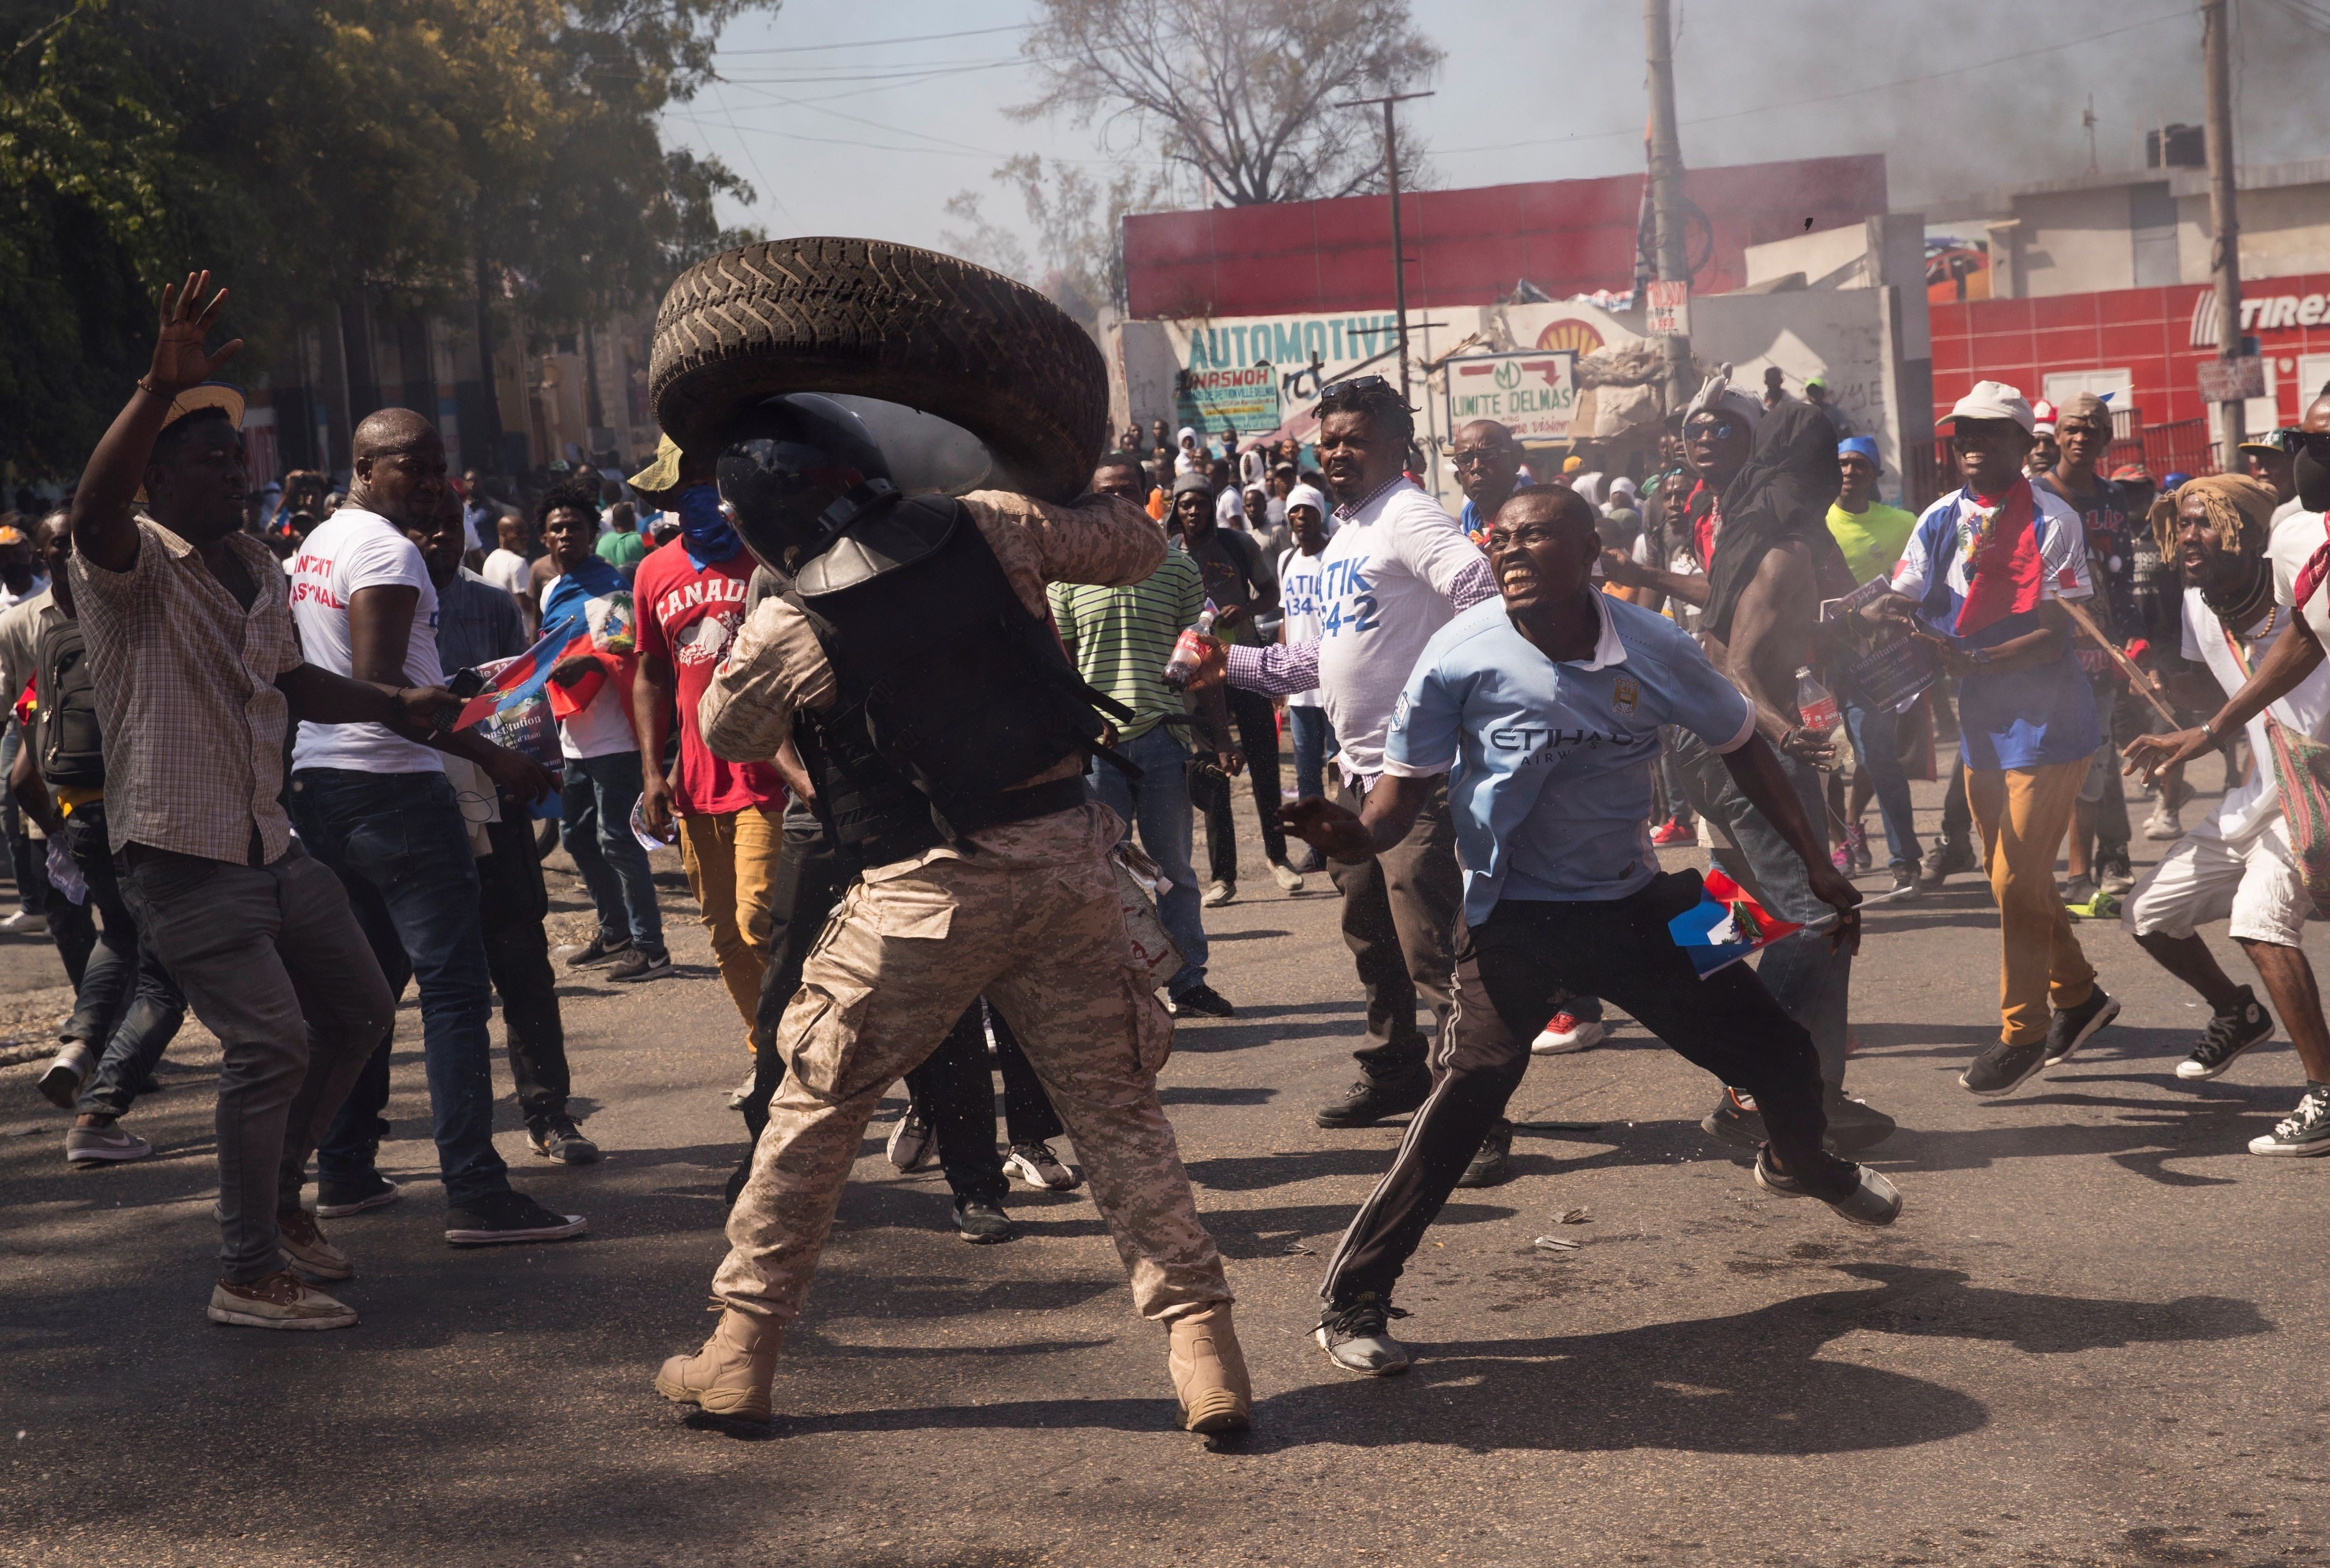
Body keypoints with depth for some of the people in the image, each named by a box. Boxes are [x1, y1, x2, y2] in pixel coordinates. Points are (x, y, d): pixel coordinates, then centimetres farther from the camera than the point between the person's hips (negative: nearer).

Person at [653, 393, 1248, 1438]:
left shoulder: (789, 630, -7)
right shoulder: (990, 530, -2)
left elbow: (723, 736, 13)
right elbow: (1139, 548, 12)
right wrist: (1069, 492, 28)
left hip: (929, 889, -2)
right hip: (1066, 856, 2)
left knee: (818, 1108, 13)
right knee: (1118, 1110, 11)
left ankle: (742, 1351, 19)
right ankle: (1202, 1345, 5)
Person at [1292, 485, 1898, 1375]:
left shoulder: (1654, 650, -9)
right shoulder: (1462, 657, -16)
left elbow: (1742, 749, 6)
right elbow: (1409, 783, -10)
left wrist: (1818, 865, 6)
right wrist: (1357, 834, -33)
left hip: (1634, 903, 4)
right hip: (1517, 919, -3)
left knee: (1779, 1052, 9)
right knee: (1466, 1097, -22)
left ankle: (1799, 1163, 48)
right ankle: (1352, 1302, -13)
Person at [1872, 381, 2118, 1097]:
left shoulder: (2052, 521, -13)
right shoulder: (1943, 518, 5)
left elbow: (2057, 634, -18)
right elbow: (1904, 600, 1)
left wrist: (1976, 659, -31)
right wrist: (1886, 613, -23)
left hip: (2046, 721, -7)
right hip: (1980, 720, 7)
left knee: (2018, 883, -7)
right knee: (2015, 877, 16)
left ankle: (2021, 1033, 6)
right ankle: (2078, 996, 35)